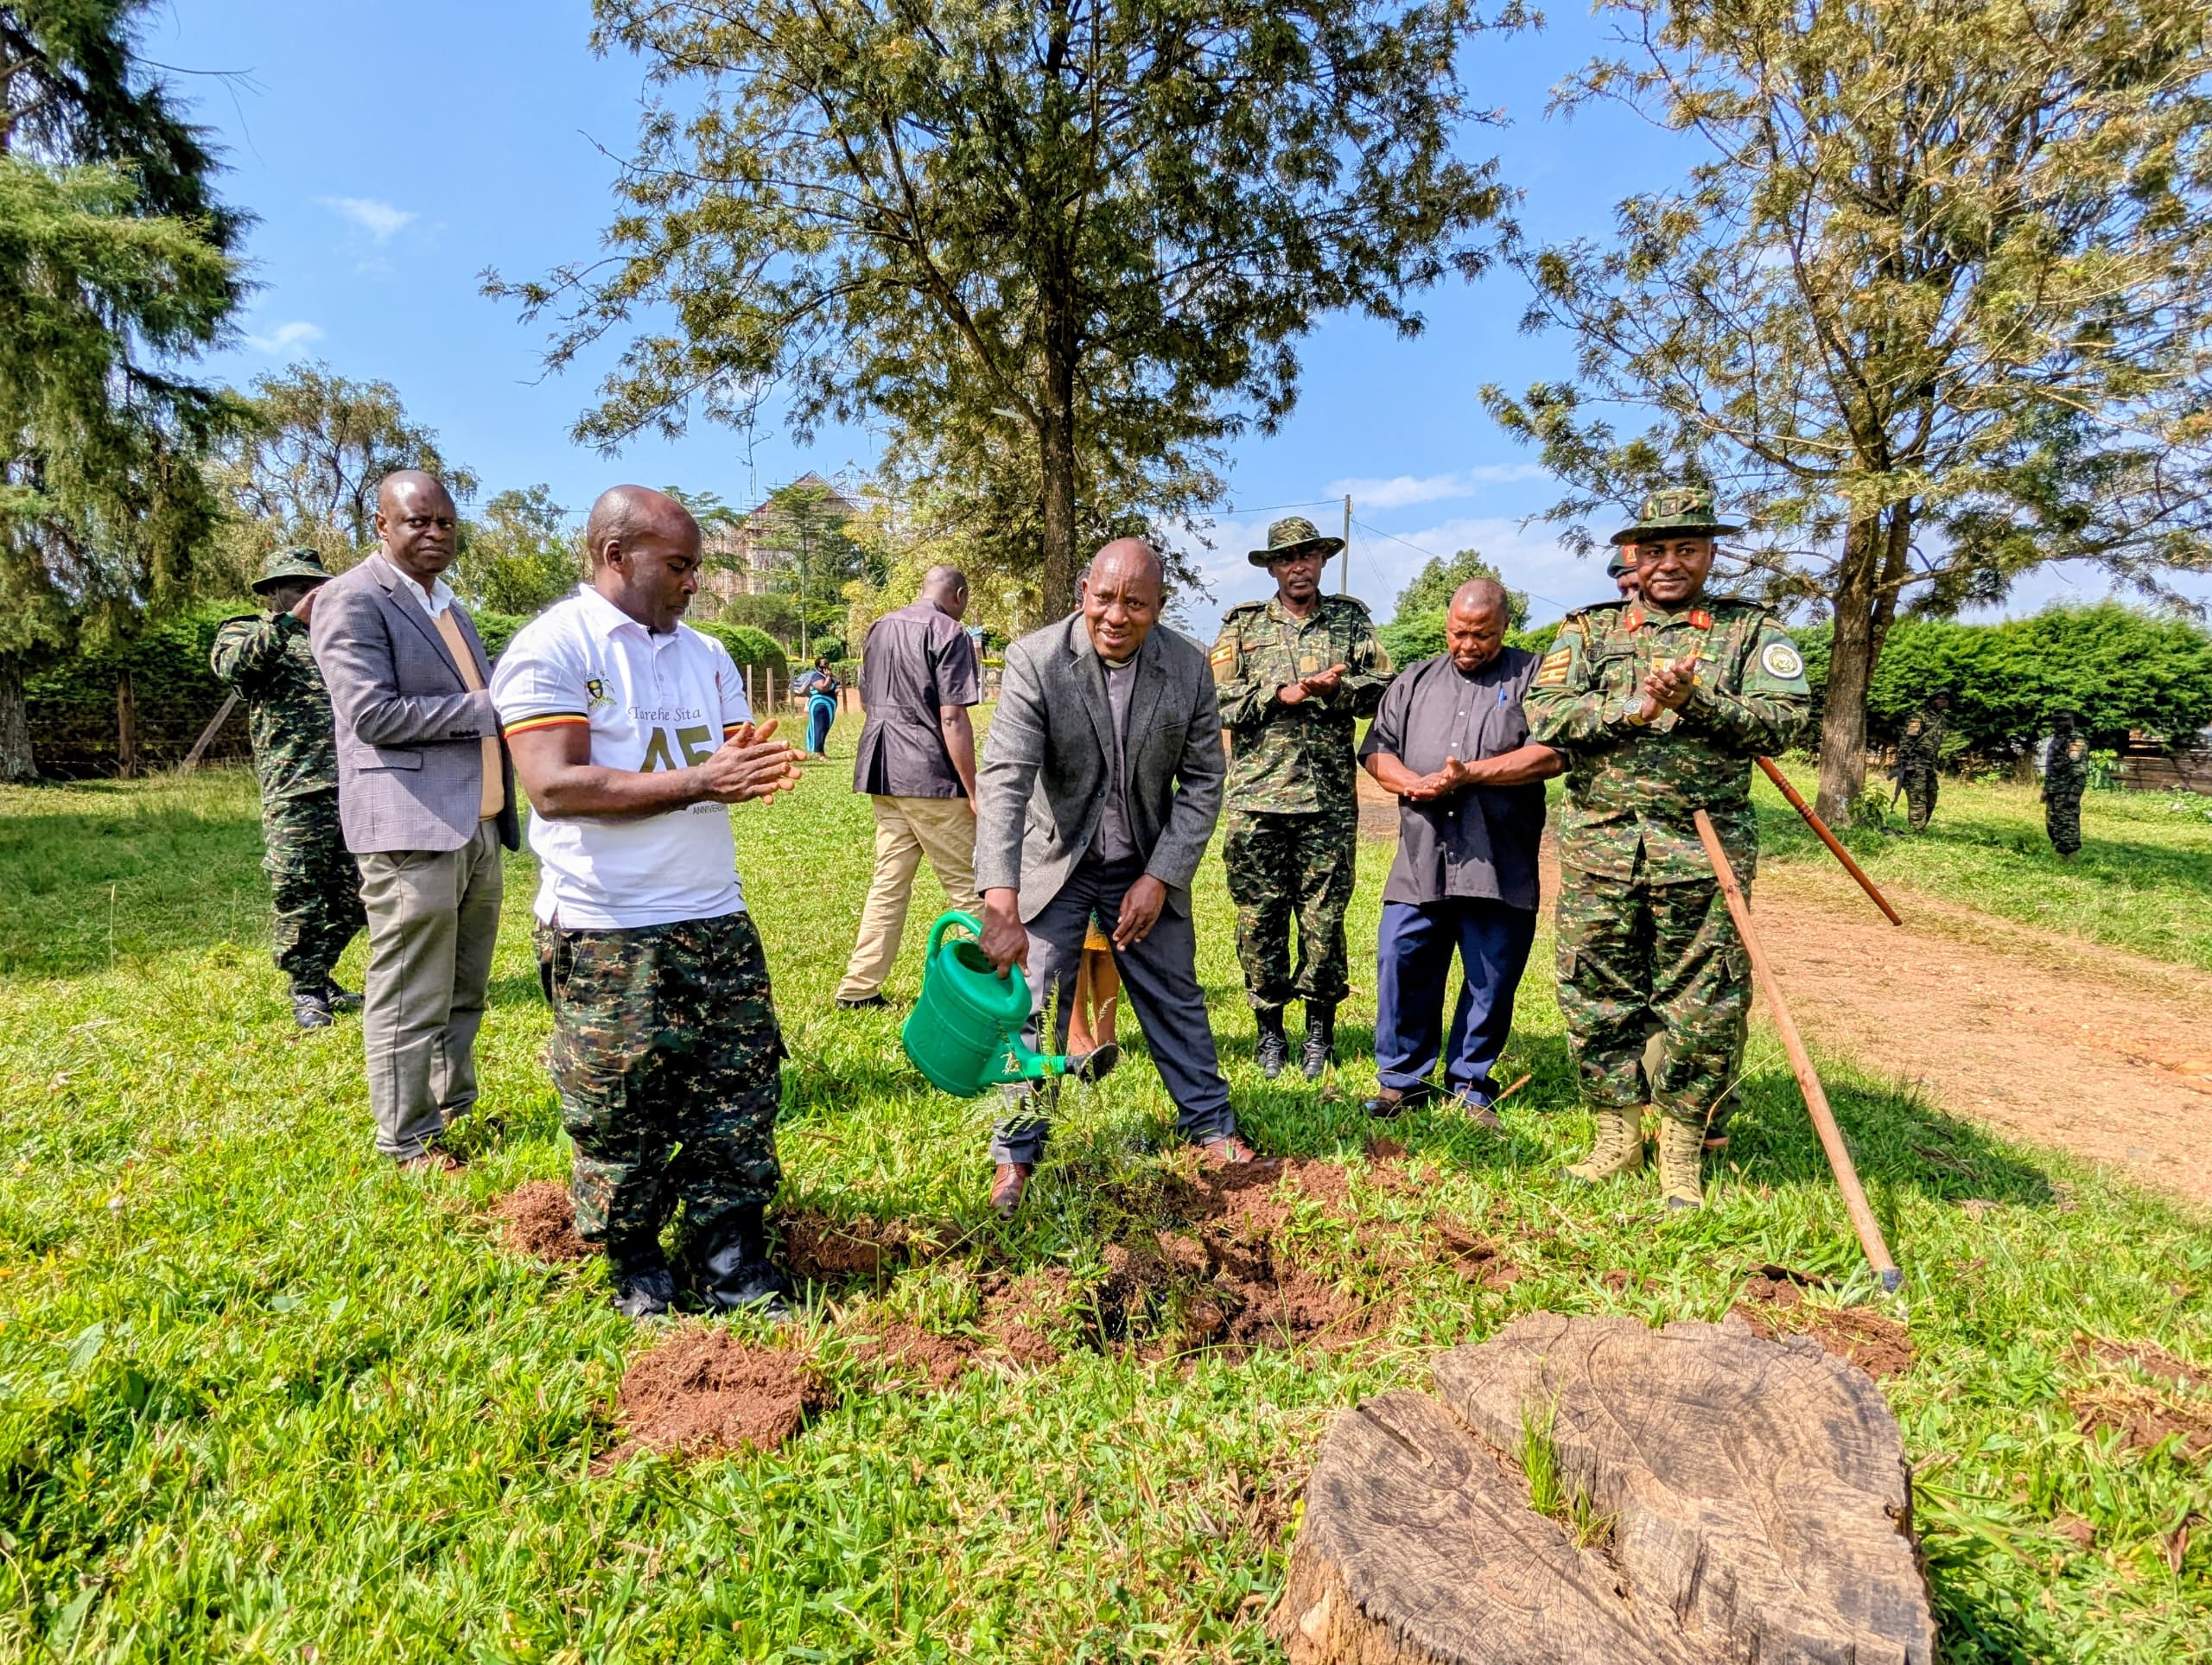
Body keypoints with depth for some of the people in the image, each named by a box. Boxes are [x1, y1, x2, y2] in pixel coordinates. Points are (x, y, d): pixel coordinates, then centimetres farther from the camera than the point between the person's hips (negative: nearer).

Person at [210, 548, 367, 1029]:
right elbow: (229, 665, -17)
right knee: (300, 899, 0)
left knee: (354, 896, 9)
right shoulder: (244, 632, 6)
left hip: (354, 787, 5)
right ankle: (307, 991, 14)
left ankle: (318, 976, 26)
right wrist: (290, 619, -24)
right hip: (294, 793, -5)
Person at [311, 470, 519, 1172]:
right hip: (411, 827, -8)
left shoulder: (450, 606, 21)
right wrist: (483, 708, -13)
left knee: (464, 991, 16)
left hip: (476, 825, 8)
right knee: (410, 1000, -1)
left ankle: (455, 1108, 30)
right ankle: (408, 1143, 11)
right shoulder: (353, 599, -6)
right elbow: (372, 713, -17)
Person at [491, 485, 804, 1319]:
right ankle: (636, 1269, 26)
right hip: (604, 935, -5)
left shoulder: (705, 653, 13)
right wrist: (697, 783, -22)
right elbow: (553, 784, -17)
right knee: (619, 1111, 6)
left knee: (737, 1091, 7)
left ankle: (732, 1263, 21)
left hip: (715, 920, 6)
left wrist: (759, 768, -12)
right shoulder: (551, 647, -7)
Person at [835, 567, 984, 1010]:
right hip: (930, 775, -7)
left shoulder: (879, 629, 14)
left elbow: (866, 702, 22)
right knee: (969, 887, 1)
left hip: (883, 774, 7)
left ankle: (860, 988, 15)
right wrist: (974, 792, -13)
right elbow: (952, 719, -15)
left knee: (889, 881, 12)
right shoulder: (949, 633, -9)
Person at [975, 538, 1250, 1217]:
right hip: (1056, 862, -2)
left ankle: (1210, 1124, 34)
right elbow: (1005, 780, -29)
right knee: (1033, 1007, 1)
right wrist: (1002, 905, -39)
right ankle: (1015, 1154, 18)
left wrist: (1158, 879, -14)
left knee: (1177, 1000, 15)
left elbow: (1203, 781, -5)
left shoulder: (1189, 666, -11)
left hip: (1147, 867, 3)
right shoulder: (1035, 660, -20)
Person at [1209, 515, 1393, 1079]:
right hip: (1257, 798, 0)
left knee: (1324, 920, 4)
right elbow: (1215, 698, 0)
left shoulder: (1351, 620, 13)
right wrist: (1278, 695, -10)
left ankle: (1320, 1031, 20)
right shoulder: (1243, 625, 10)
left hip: (1329, 800, 0)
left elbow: (1385, 689, 5)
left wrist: (1338, 688, -12)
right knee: (1259, 919, 4)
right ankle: (1269, 1031, 18)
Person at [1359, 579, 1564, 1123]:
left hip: (1500, 866, -2)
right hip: (1420, 860, 3)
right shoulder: (1414, 681, 18)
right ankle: (1401, 1079, 16)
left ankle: (1470, 1087, 21)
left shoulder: (1534, 676, 7)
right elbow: (1377, 750, 12)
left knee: (1492, 980, 5)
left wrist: (1470, 774, -13)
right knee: (1402, 965, 1)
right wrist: (1414, 784, -9)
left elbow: (1551, 754, -6)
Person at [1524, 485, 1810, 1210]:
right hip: (1597, 849, 1)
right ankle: (1617, 1136, 23)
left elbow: (1785, 719, -4)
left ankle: (1680, 1148, 20)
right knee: (1596, 1000, 7)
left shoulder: (1753, 630, 9)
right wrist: (1631, 708, -15)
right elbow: (1544, 713, -3)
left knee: (1704, 1009, 4)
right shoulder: (1589, 629, 11)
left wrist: (1695, 701, -16)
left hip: (1703, 852, -1)